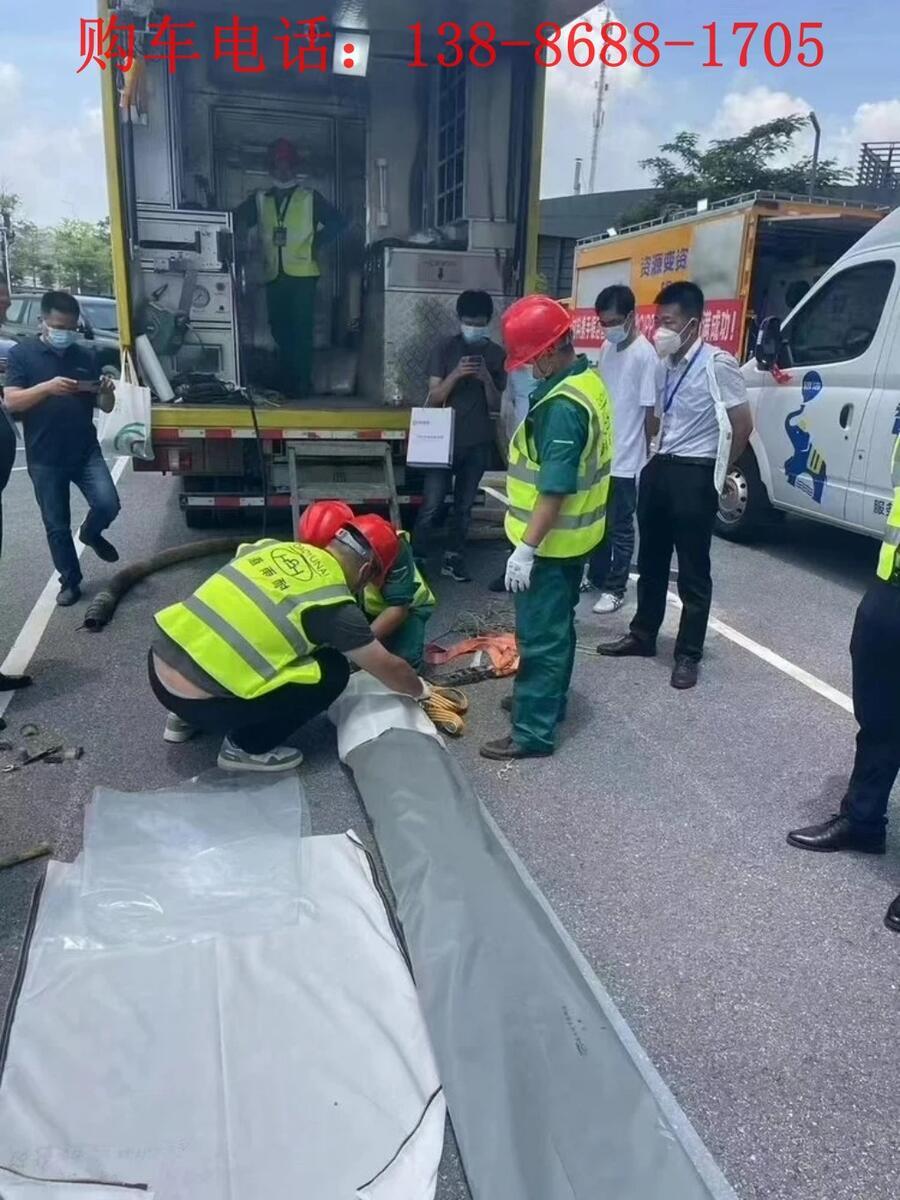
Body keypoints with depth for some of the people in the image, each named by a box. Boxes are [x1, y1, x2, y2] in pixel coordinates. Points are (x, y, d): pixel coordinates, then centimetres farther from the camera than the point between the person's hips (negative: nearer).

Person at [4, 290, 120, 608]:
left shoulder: (87, 356, 6)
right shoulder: (22, 353, -1)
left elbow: (105, 407, 8)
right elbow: (11, 402, -11)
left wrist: (107, 391, -15)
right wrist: (47, 387, -27)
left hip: (86, 451, 2)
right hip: (44, 458, -2)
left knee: (108, 505, -15)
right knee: (57, 526, 5)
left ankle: (91, 533, 20)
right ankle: (70, 582, 23)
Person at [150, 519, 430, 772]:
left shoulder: (275, 547, 11)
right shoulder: (333, 605, -7)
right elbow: (389, 669, 5)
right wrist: (420, 690, 26)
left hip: (159, 666, 7)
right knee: (332, 671, 2)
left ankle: (186, 719, 27)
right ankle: (244, 747, 8)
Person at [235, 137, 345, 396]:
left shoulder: (310, 197, 7)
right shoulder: (259, 199, 13)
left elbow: (337, 222, 6)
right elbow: (235, 221, 9)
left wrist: (317, 245, -1)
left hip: (302, 274, -3)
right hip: (274, 275, 3)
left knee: (301, 331, -7)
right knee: (280, 331, 8)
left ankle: (302, 385, -3)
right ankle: (286, 384, 17)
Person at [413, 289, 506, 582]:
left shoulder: (496, 355, 5)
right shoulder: (444, 348, -2)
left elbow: (496, 406, 4)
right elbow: (433, 397, -6)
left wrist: (487, 379, -15)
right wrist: (456, 374, -22)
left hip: (478, 443, 3)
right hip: (445, 440, -2)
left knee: (464, 505, 9)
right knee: (431, 505, -5)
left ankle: (453, 559, 20)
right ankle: (416, 558, 6)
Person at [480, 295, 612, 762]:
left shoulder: (562, 406, -25)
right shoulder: (587, 380, 7)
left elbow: (554, 488, -27)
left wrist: (525, 549, -25)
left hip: (551, 542, -10)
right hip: (573, 536, 10)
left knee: (539, 635, -2)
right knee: (556, 627, 21)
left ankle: (533, 731, 7)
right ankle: (544, 700, 36)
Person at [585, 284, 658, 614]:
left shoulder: (645, 355, -16)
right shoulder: (606, 348, 8)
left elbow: (650, 411, -13)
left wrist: (648, 456, -10)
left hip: (626, 460, -7)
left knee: (620, 527, 4)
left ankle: (615, 589, 14)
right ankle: (596, 576, 32)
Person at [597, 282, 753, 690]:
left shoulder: (718, 365, -13)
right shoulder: (665, 364, 8)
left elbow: (742, 425, -10)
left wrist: (718, 471, -2)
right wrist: (658, 456, 11)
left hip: (694, 475, -7)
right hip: (659, 467, 7)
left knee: (693, 572, 2)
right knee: (651, 562, 16)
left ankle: (688, 654, 13)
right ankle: (642, 636, 30)